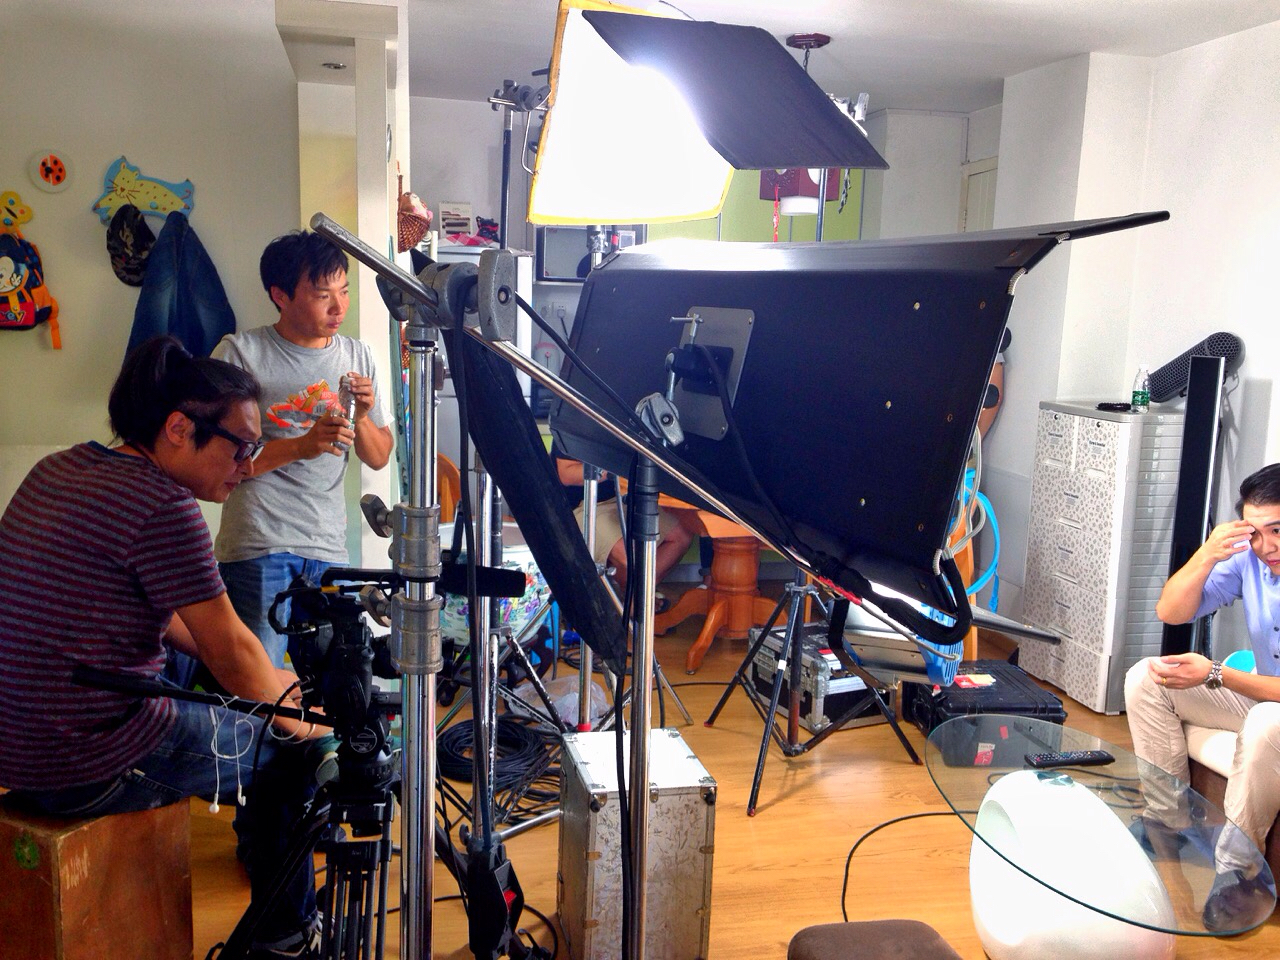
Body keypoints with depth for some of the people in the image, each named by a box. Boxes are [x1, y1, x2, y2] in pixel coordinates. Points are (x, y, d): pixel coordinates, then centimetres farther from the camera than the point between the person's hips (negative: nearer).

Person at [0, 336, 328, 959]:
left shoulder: (59, 470, 7)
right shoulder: (165, 509, -22)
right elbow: (232, 654, -15)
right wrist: (304, 717, 3)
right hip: (91, 771, -9)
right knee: (294, 745, 9)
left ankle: (257, 836, 45)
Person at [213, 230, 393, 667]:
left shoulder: (356, 356, 13)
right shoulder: (240, 352, -2)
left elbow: (379, 458, 16)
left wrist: (361, 418, -5)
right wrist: (301, 446, -18)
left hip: (329, 548, 4)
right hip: (257, 546, -4)